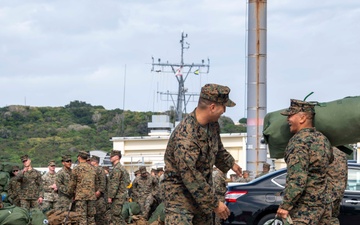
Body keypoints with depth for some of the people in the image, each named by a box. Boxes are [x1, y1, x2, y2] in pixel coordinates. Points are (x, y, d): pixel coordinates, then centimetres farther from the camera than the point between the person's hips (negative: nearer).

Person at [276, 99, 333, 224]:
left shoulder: (299, 141, -16)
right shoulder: (322, 139, 10)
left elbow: (297, 178, -23)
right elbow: (329, 159, 32)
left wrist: (285, 206, -20)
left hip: (305, 206, -8)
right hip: (324, 203, 9)